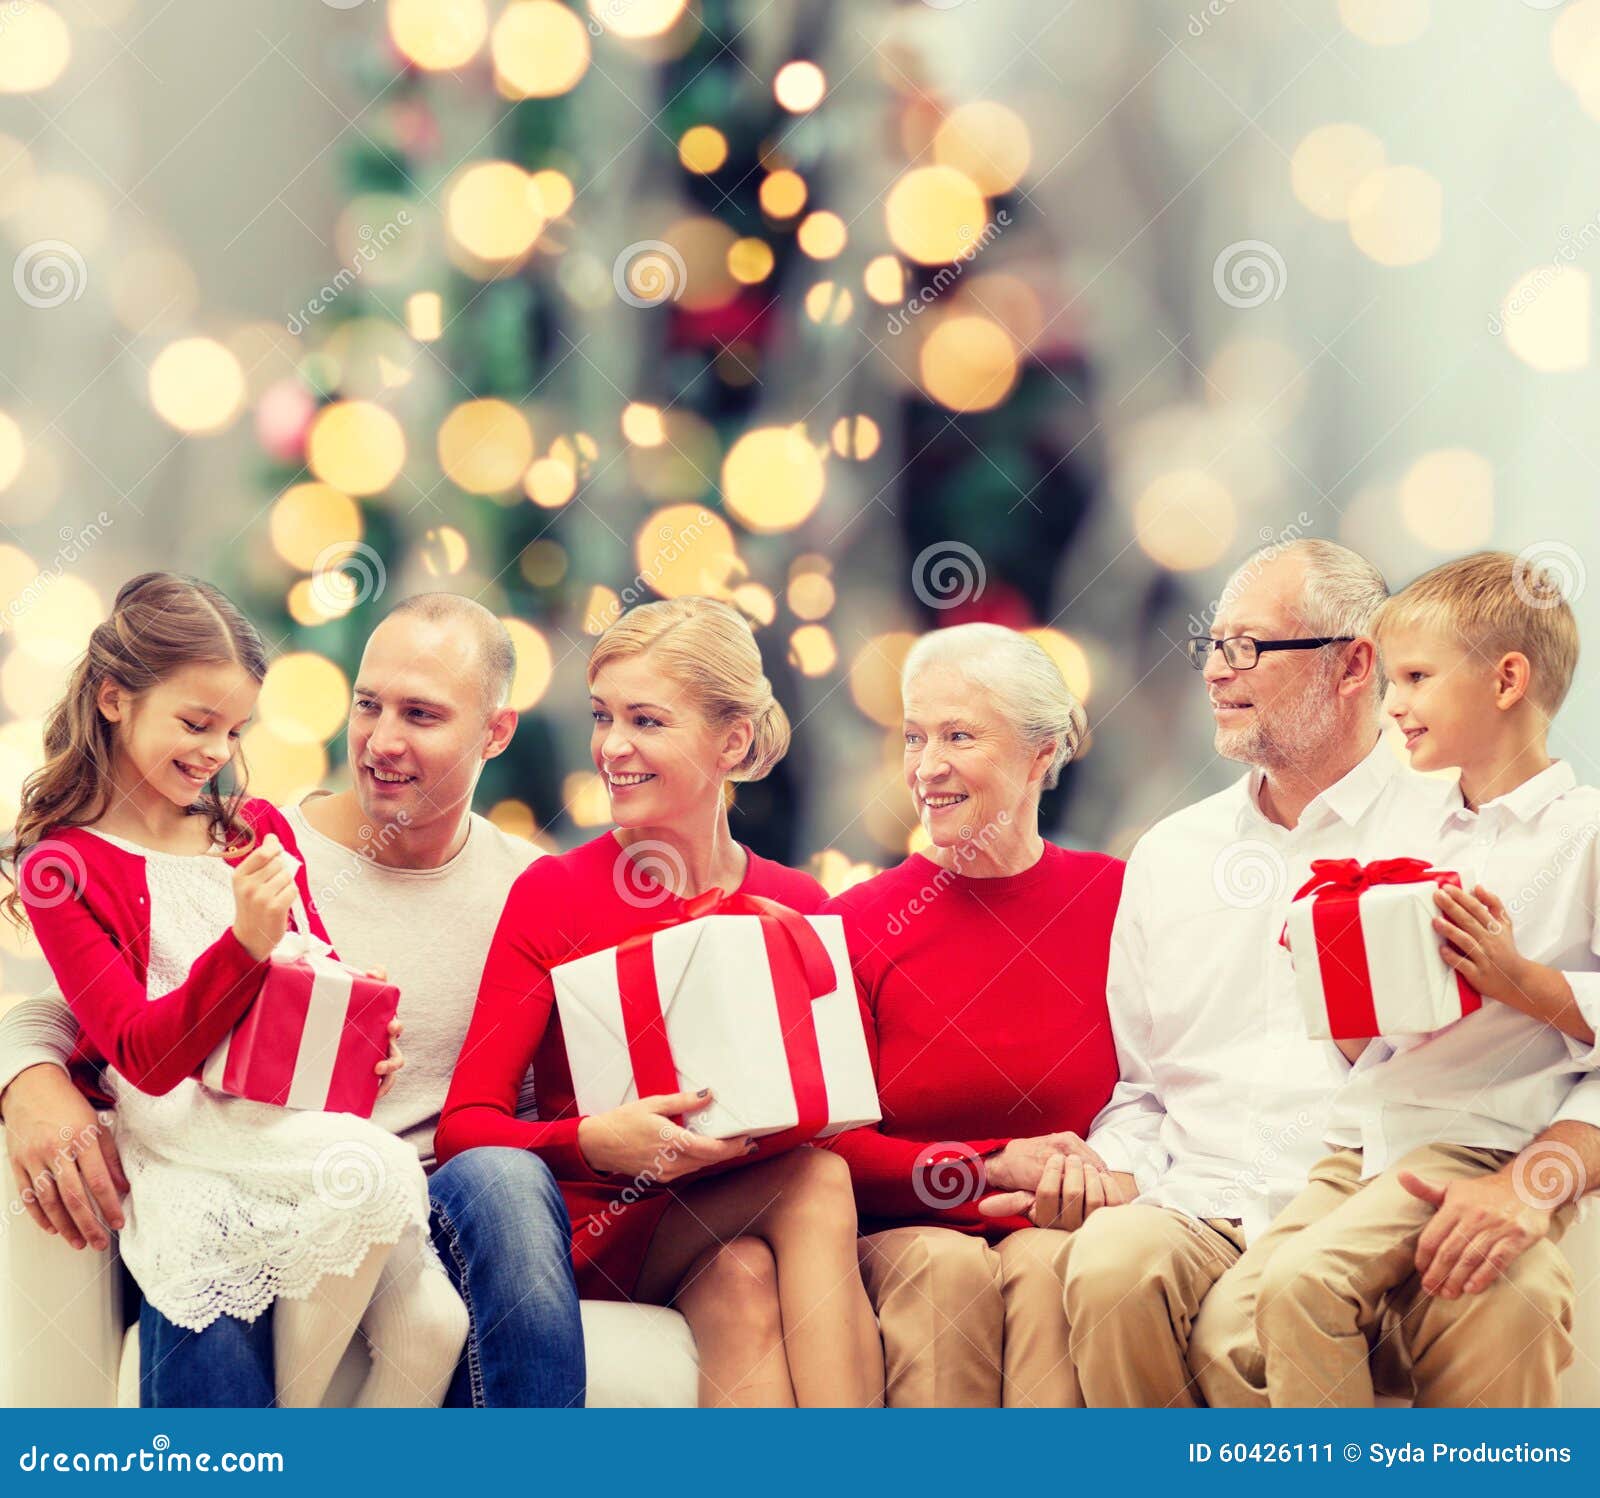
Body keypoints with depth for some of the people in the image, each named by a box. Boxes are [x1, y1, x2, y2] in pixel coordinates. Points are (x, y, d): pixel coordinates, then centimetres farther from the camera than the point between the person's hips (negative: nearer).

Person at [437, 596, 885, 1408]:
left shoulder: (799, 909, 6)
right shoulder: (553, 893, -1)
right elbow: (465, 1127, -8)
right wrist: (593, 1141, -28)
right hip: (593, 1228, -2)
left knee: (744, 1280, -33)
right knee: (816, 1182, -28)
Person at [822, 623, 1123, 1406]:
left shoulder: (1115, 898, 4)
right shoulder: (856, 924, 2)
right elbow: (830, 1143, -1)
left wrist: (1087, 1174, -13)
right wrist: (996, 1167, -11)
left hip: (1061, 1226, 0)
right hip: (905, 1231, 0)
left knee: (1046, 1266, -33)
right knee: (949, 1268, -33)